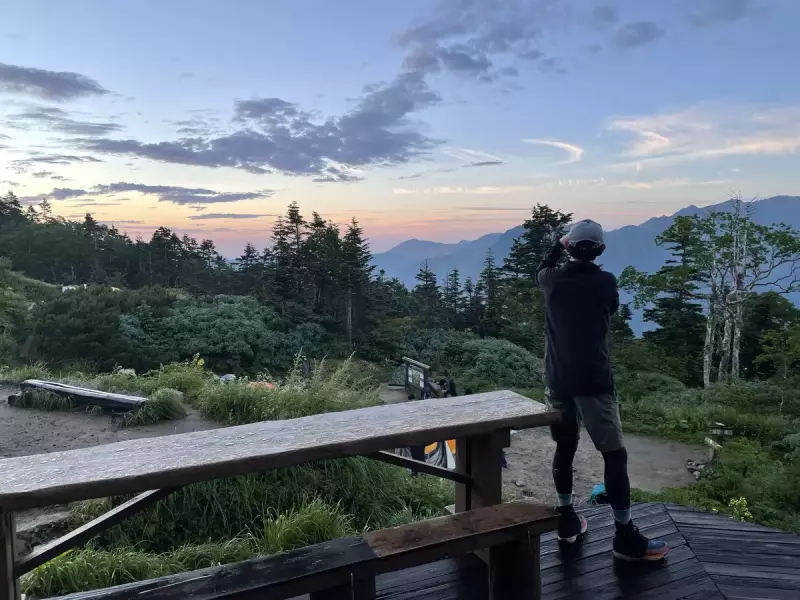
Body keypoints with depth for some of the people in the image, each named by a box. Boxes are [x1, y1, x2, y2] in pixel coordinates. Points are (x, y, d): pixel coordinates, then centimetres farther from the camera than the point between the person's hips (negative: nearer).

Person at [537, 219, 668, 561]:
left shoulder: (553, 281, 0)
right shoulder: (605, 282, -8)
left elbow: (540, 271, 25)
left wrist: (559, 245, 35)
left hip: (558, 381, 4)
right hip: (594, 382, -4)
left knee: (564, 448, 17)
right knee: (615, 455, 3)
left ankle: (566, 520, 27)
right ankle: (625, 536, 6)